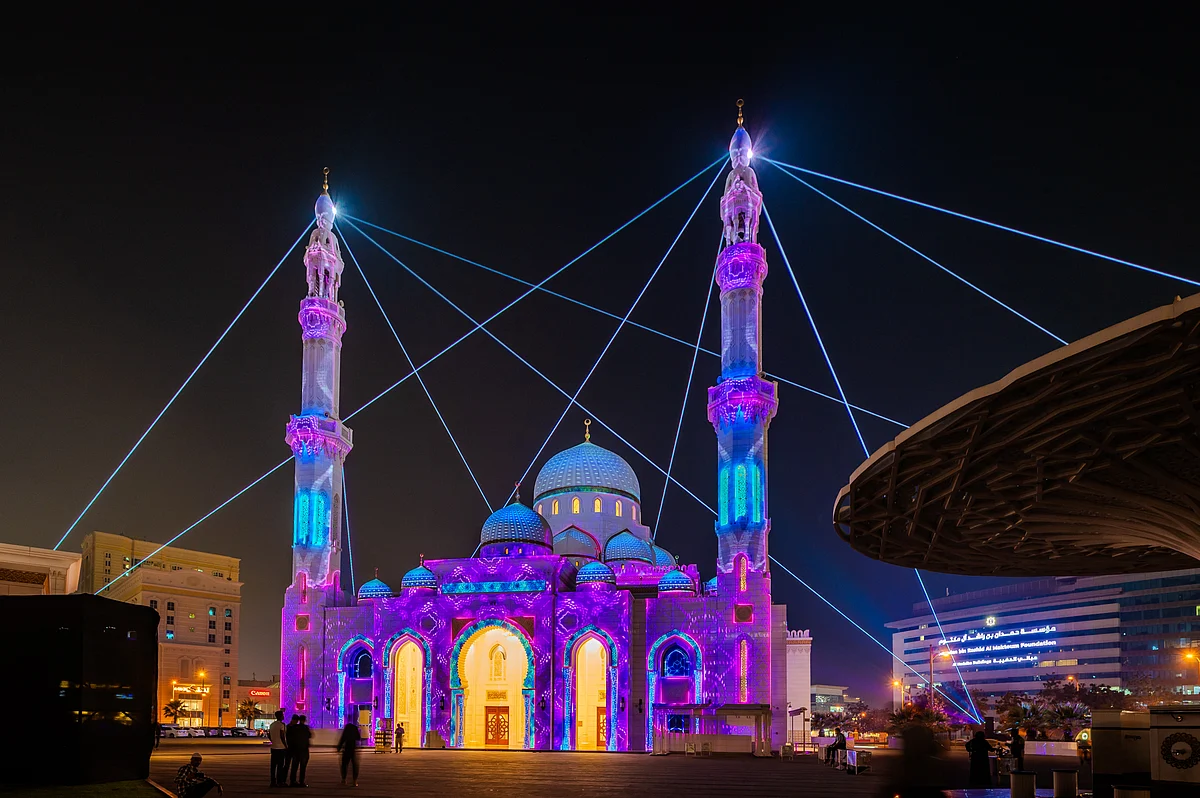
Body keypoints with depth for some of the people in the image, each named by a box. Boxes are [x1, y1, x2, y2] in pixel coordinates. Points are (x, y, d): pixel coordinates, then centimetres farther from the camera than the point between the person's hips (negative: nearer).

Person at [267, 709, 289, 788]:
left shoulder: (272, 725, 11)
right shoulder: (282, 725, -12)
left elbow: (269, 735, 16)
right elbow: (282, 736, -17)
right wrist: (286, 746, -9)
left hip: (273, 748, 7)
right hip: (281, 748, -7)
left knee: (273, 765, 8)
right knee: (280, 765, -4)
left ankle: (273, 782, 10)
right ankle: (280, 781, -5)